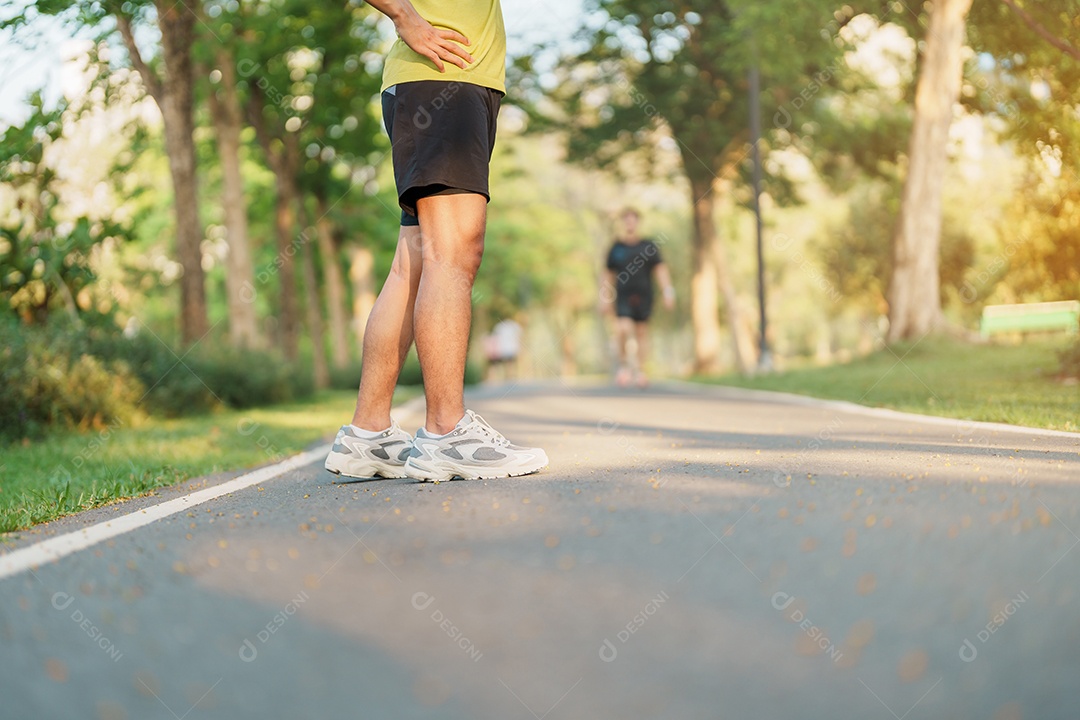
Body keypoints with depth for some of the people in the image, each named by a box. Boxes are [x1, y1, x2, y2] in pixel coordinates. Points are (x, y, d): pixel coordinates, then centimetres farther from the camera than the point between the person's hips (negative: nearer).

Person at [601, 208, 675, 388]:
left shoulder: (648, 246, 4)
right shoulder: (616, 248, 5)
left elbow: (660, 269, 3)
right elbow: (610, 275, 11)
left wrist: (668, 291, -6)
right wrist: (607, 298, 11)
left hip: (643, 296, 1)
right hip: (623, 296, -1)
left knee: (641, 332, 5)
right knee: (623, 328, -19)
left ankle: (641, 370, 16)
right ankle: (623, 362, 4)